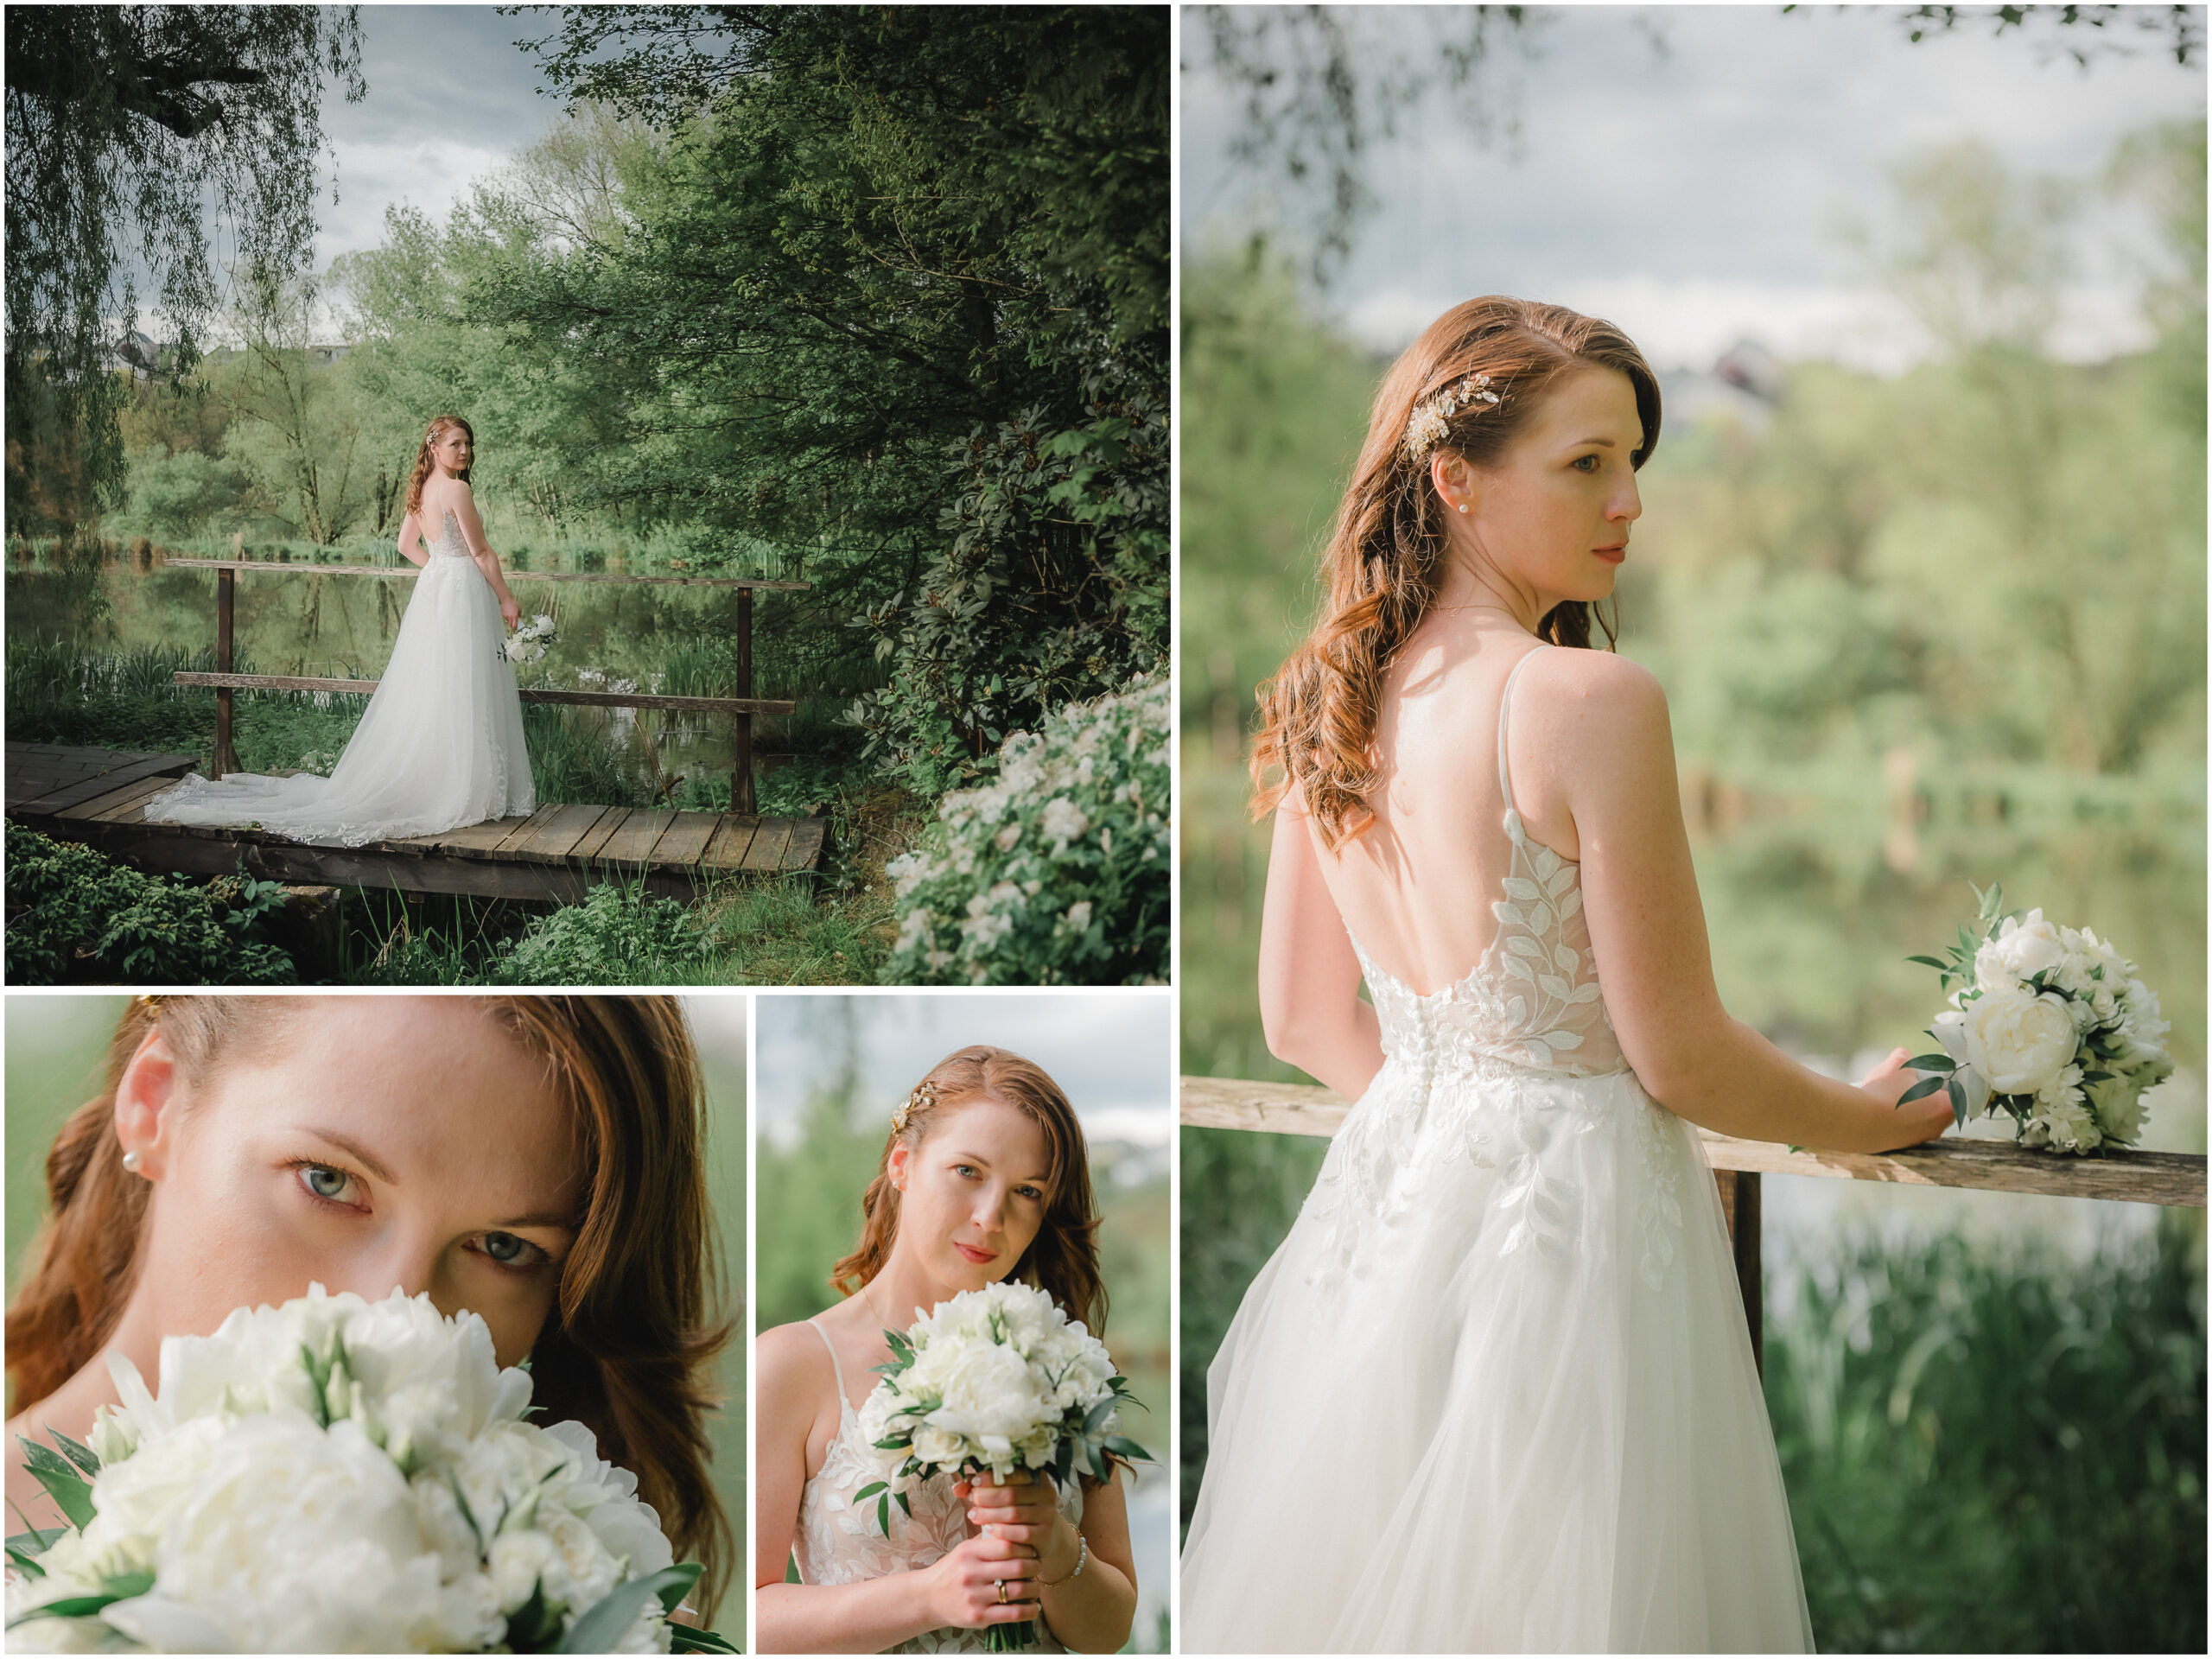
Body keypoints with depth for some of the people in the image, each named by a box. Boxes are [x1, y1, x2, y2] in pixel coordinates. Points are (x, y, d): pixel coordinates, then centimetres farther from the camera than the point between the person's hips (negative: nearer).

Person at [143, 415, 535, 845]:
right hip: (463, 596, -9)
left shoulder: (421, 490, 11)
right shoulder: (456, 489, -15)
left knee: (425, 695, 12)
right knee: (462, 697, -5)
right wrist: (506, 599, -6)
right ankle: (463, 791, -2)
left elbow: (406, 544, 21)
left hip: (431, 587, 9)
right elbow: (481, 552, -13)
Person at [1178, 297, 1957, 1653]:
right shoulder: (1595, 703, -19)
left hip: (1393, 1188, 7)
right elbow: (1680, 1056, -13)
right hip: (1575, 1223, -7)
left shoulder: (1329, 697, 2)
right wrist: (1876, 1121, 5)